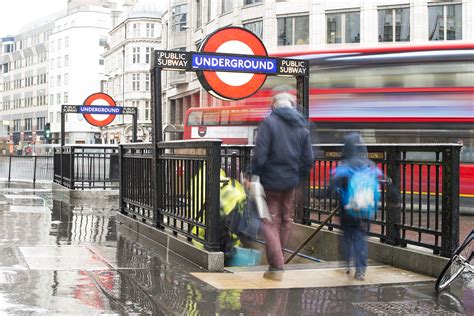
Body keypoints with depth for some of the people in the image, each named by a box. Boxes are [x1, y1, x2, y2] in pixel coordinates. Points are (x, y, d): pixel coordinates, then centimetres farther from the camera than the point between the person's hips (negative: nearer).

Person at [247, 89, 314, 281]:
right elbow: (308, 159, 4)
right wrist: (299, 178, 15)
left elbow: (260, 154, -17)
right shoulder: (302, 127, 5)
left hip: (270, 180, -5)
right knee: (285, 220, 19)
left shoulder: (269, 122, -11)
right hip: (291, 181, 5)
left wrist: (253, 176, -7)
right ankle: (277, 257, 31)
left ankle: (276, 266, -4)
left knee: (270, 222, 1)